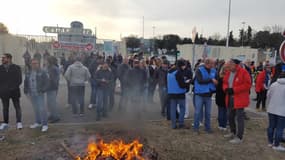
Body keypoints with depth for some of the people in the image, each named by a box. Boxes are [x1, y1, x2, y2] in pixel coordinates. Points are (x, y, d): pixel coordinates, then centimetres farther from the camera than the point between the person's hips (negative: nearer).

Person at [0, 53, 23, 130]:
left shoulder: (16, 68, -2)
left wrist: (14, 87, -13)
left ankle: (19, 122, 9)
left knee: (17, 107, 3)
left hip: (14, 91, -3)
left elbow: (19, 80, -4)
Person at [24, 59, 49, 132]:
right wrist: (26, 92, 13)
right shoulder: (28, 73, 13)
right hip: (32, 95, 6)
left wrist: (43, 91, -14)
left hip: (39, 94, -6)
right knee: (36, 109, 15)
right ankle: (38, 122, 29)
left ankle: (44, 124, -1)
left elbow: (46, 83, -9)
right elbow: (25, 84, 20)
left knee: (42, 109, -9)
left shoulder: (43, 72, -5)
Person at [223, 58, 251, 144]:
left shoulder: (243, 72, -13)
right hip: (230, 98, 8)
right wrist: (226, 89, -7)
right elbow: (225, 83, 16)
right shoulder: (228, 73, 8)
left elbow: (247, 85, -18)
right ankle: (233, 132, 37)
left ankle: (239, 137, 8)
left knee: (240, 118, -2)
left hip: (239, 99, -8)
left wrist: (234, 90, -21)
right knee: (230, 117, 18)